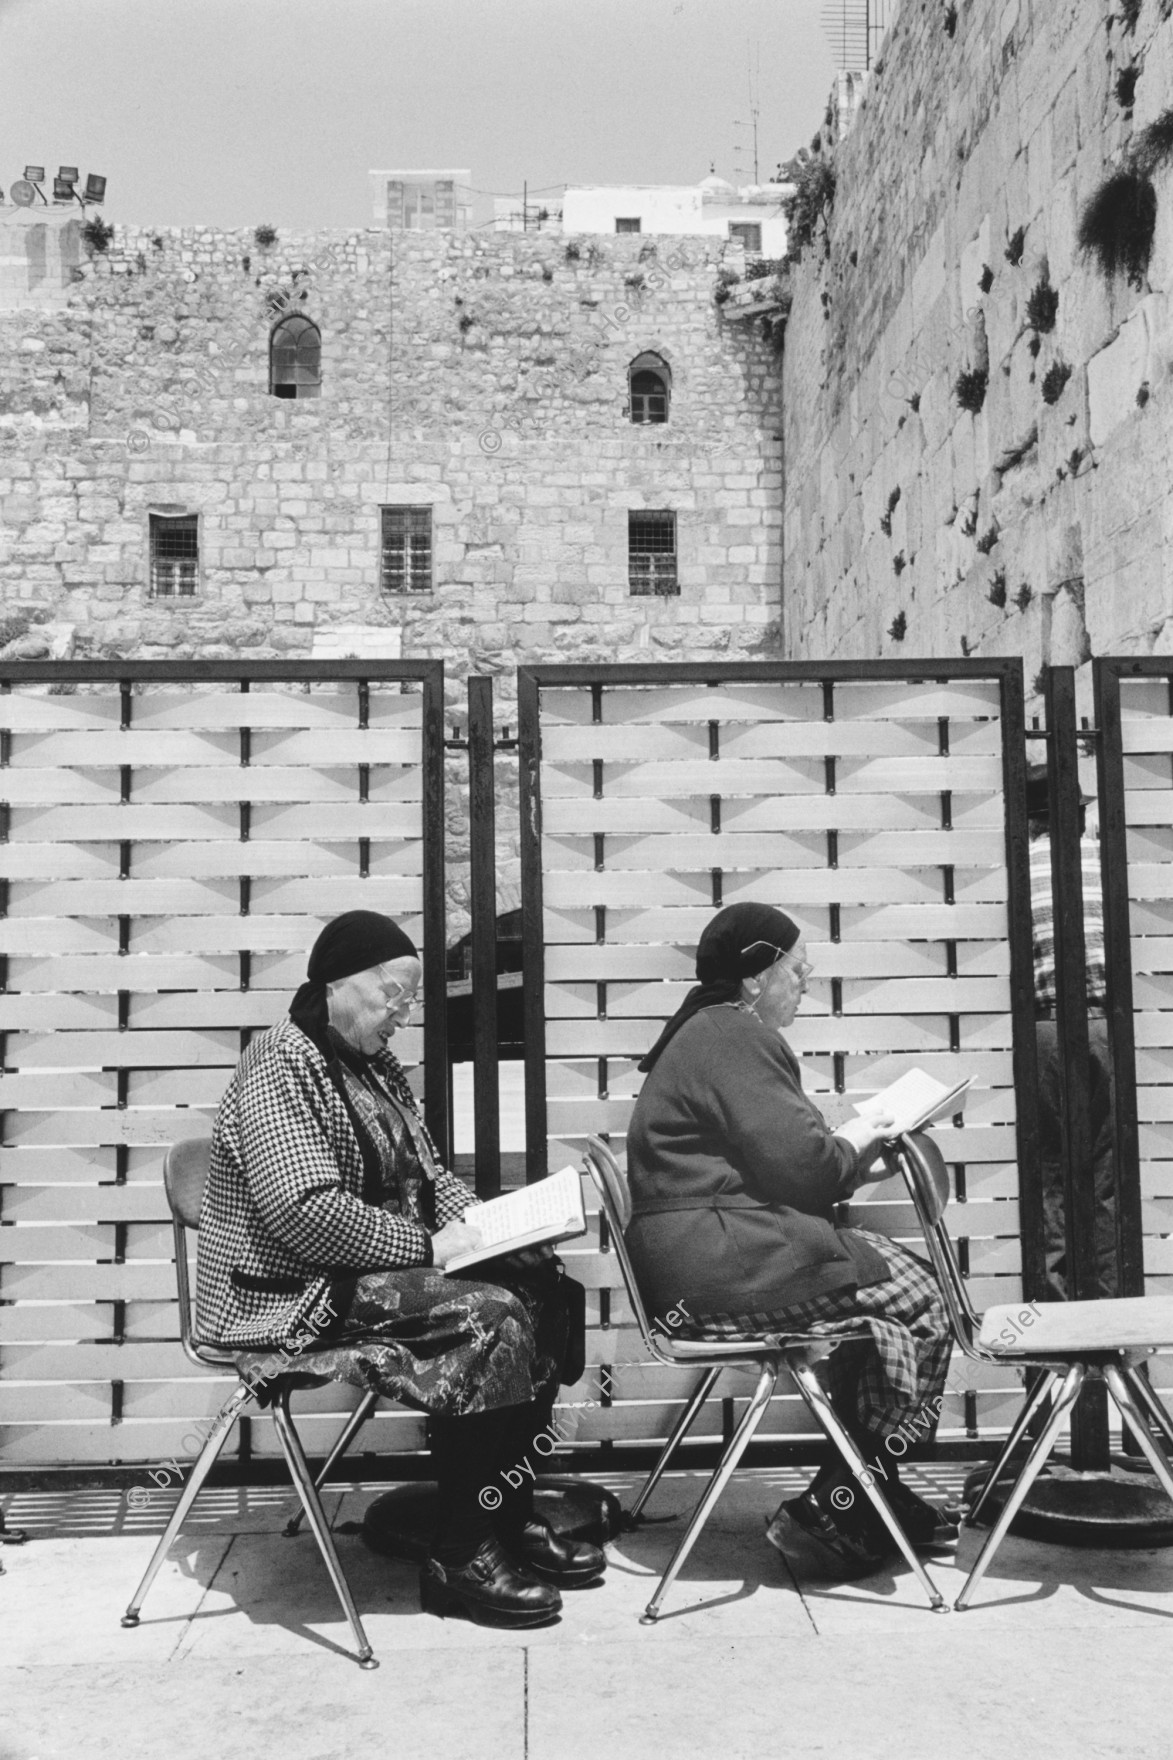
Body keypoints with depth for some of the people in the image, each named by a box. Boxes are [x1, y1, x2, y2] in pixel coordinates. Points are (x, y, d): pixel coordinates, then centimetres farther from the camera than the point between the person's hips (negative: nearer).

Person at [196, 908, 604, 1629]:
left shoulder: (375, 1064, 14)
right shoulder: (281, 1066, -15)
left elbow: (425, 1169, 22)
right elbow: (305, 1209, -25)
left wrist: (477, 1217, 1)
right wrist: (426, 1246, -21)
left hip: (380, 1267, 9)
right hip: (294, 1296, -9)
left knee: (545, 1286, -8)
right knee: (489, 1319, -25)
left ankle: (511, 1517, 0)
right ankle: (462, 1558, -13)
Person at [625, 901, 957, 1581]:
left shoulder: (707, 1033, 20)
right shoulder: (735, 1036, -13)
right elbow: (798, 1164, -18)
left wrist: (846, 1149, 13)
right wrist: (853, 1144, 2)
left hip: (700, 1257, 11)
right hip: (718, 1262, -11)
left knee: (900, 1281, 11)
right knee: (921, 1301, -6)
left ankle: (874, 1495, 13)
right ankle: (833, 1514, 0)